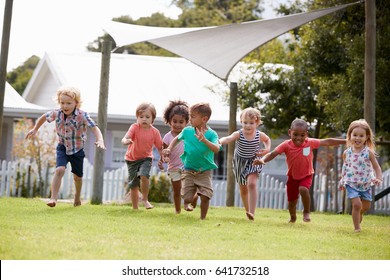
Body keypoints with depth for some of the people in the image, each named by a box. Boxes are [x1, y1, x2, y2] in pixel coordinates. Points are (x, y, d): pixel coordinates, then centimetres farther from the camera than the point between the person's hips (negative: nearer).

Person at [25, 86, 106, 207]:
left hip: (77, 149, -1)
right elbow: (44, 117, 7)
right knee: (59, 170, -23)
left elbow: (95, 128, -32)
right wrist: (35, 129, 15)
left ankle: (77, 196, 44)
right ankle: (53, 198, -21)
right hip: (63, 147, 1)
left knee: (77, 176, 16)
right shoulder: (56, 113, -14)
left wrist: (100, 140, -50)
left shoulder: (82, 115, -25)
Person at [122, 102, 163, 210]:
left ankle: (145, 199, -9)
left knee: (144, 175, -29)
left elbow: (159, 147, 1)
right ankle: (135, 208, 19)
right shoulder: (134, 127, -13)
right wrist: (126, 141, -53)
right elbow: (124, 139, -29)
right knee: (133, 186, 4)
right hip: (132, 159, 0)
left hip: (146, 158, 0)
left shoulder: (154, 132, -8)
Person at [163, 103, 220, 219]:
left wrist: (204, 140, -42)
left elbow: (216, 149, -29)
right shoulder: (187, 131, -3)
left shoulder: (211, 134, -12)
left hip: (205, 171, -2)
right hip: (189, 170, 2)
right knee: (187, 198, -4)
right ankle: (187, 202, 33)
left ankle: (203, 218, 10)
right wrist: (169, 149, 3)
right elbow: (177, 139, 18)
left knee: (205, 197, -13)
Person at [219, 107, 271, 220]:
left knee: (252, 184, -24)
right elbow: (228, 138, -41)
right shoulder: (239, 134, -21)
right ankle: (247, 211, 35)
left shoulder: (260, 135, -14)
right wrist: (220, 141, -63)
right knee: (243, 189, 14)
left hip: (253, 162, -1)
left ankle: (252, 212, -26)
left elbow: (267, 140, 11)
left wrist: (267, 149, -9)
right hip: (240, 162, 1)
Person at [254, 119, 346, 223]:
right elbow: (273, 153, -28)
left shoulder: (310, 143, -17)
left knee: (303, 189, -32)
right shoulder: (286, 145, -20)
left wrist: (345, 141, -7)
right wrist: (263, 160, -48)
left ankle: (306, 212, -7)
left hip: (306, 175, -1)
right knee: (292, 201, 10)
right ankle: (293, 217, 44)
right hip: (292, 176, 1)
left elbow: (327, 142, -10)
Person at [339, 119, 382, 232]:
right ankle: (357, 228, -2)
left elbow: (376, 167, -7)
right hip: (351, 184, -1)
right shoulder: (347, 153, -5)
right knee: (357, 204, -15)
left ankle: (358, 215, 48)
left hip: (366, 184, 1)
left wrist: (378, 178, -23)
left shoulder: (369, 153, -11)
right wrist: (342, 179, 12)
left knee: (366, 206, 14)